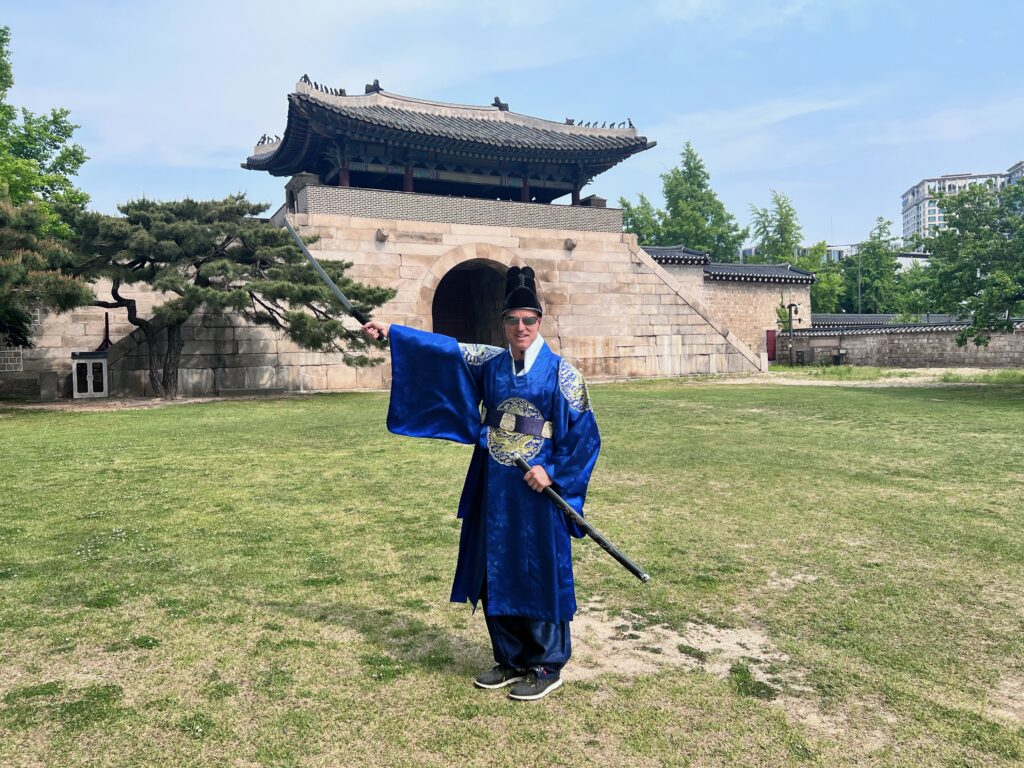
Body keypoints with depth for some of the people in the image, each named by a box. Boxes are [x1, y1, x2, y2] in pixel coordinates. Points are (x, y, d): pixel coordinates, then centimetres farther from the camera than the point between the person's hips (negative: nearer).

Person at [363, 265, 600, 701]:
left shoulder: (560, 372, -7)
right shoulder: (490, 363, 6)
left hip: (537, 492, -5)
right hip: (493, 492, 5)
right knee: (496, 574, 11)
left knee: (540, 577, 3)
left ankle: (547, 667, 19)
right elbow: (443, 348, 6)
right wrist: (390, 332, 2)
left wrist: (553, 471, -14)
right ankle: (510, 659, 28)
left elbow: (585, 434, -6)